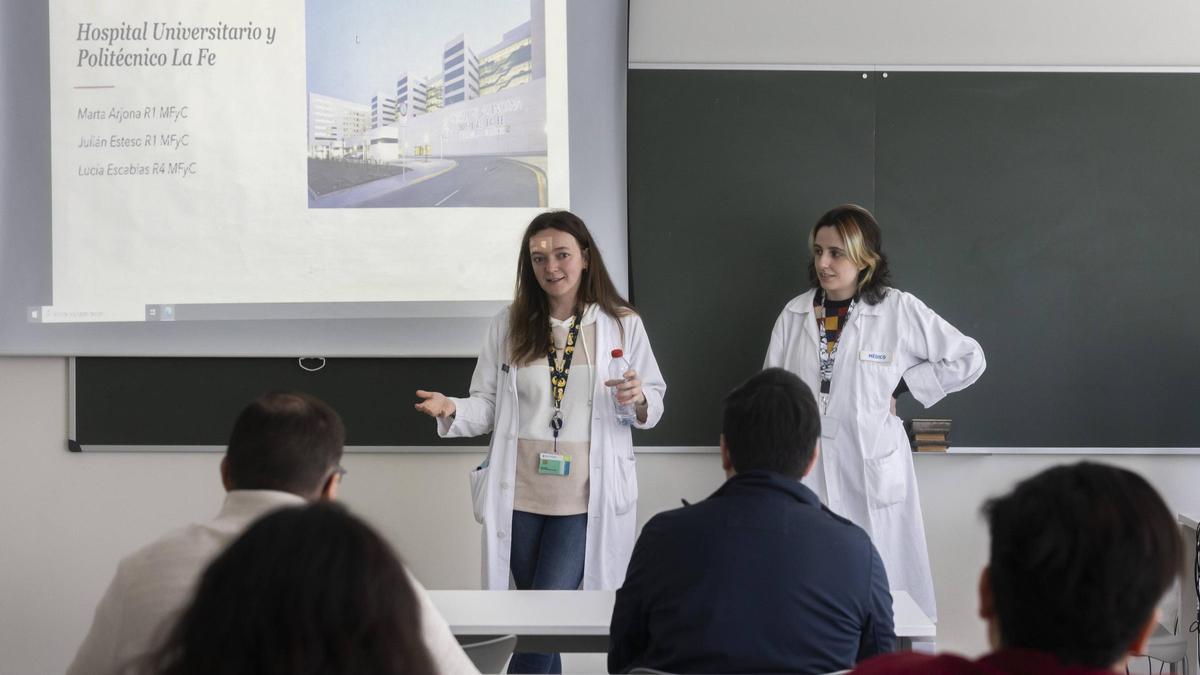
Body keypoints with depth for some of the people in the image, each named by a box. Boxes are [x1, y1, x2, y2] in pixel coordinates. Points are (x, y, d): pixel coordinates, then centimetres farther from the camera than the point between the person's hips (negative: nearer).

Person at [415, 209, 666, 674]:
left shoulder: (622, 325, -1)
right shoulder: (508, 325, 5)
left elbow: (655, 403, 2)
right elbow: (488, 405, 4)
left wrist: (639, 400, -20)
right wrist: (452, 410, -16)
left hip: (587, 497, -3)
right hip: (520, 496, 3)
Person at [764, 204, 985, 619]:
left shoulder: (900, 312, -3)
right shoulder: (794, 315, 6)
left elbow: (968, 360, 5)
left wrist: (900, 388, -1)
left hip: (873, 473, -2)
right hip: (806, 473, 3)